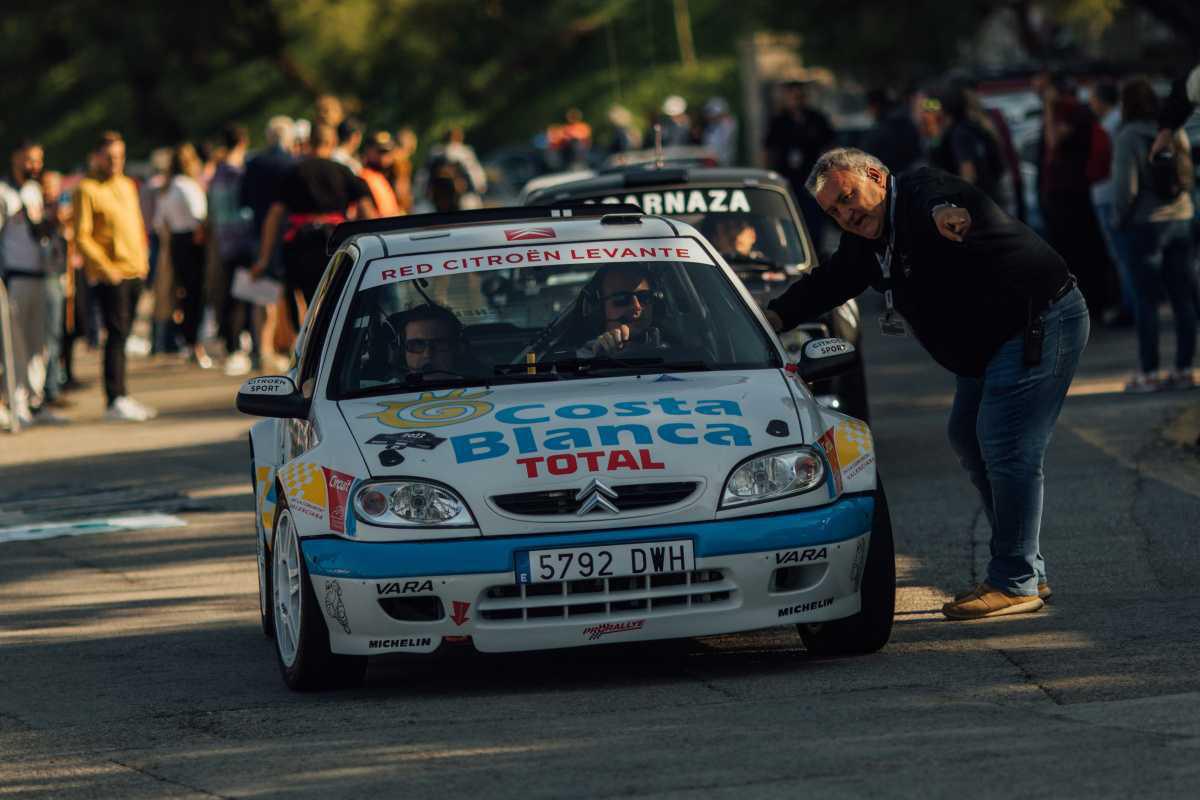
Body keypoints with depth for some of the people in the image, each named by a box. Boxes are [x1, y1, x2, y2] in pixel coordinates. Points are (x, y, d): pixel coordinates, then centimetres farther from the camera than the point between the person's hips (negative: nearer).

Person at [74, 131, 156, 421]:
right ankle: (116, 400, -13)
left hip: (135, 272, 7)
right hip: (111, 275, -7)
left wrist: (142, 259, 13)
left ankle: (121, 397, 14)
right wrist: (105, 266, -16)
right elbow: (81, 236, -12)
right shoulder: (87, 189, -7)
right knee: (116, 334, -11)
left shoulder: (127, 185, 16)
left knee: (122, 335, 10)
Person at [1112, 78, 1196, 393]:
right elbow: (1187, 175, 9)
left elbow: (1125, 186, -15)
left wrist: (1121, 217, 0)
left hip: (1147, 225, -5)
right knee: (1183, 298, 8)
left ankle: (1148, 373, 1)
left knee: (1146, 301, 0)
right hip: (1180, 221, 5)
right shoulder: (1176, 133, 4)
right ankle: (1184, 369, 10)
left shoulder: (1129, 137, -12)